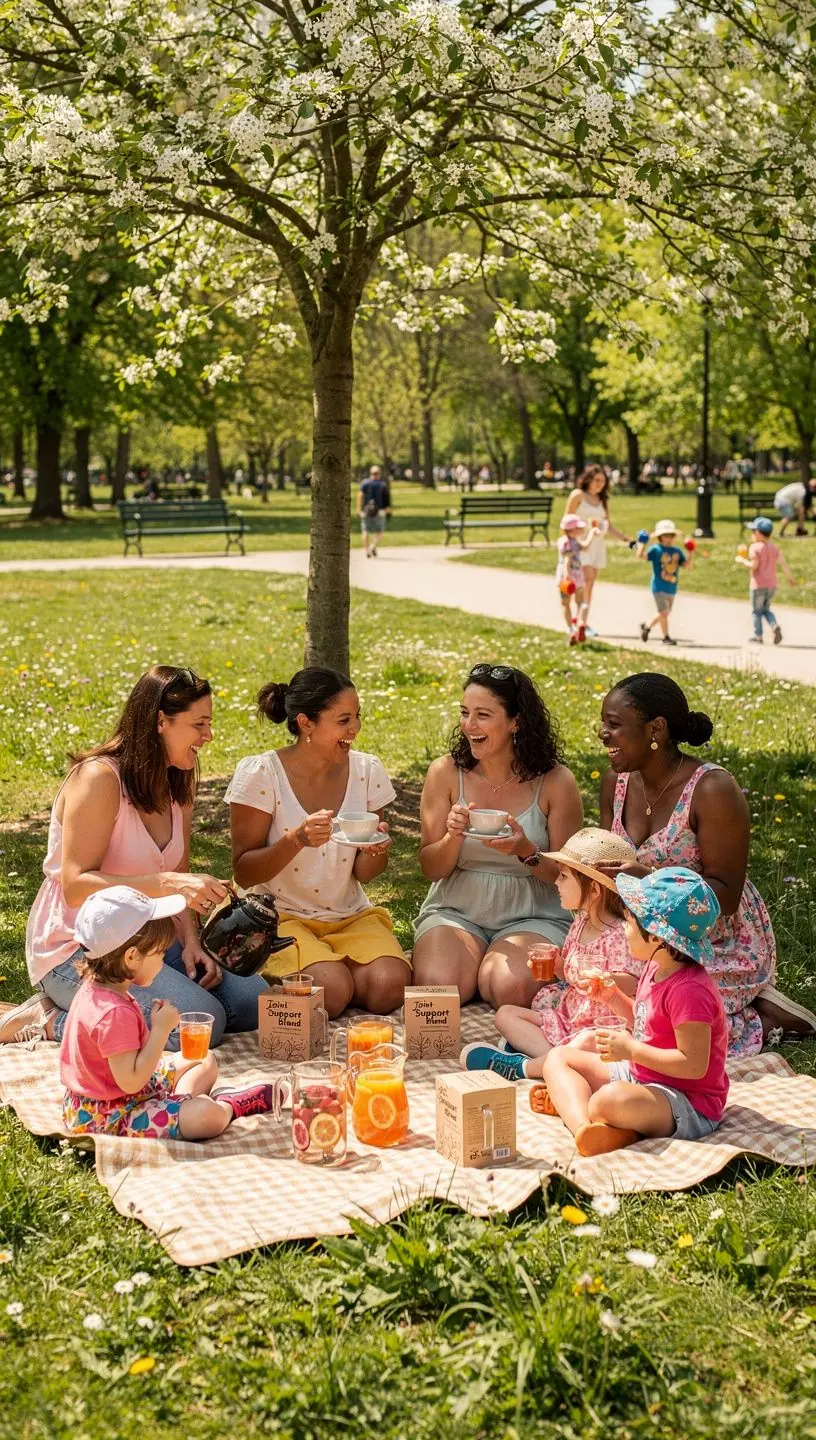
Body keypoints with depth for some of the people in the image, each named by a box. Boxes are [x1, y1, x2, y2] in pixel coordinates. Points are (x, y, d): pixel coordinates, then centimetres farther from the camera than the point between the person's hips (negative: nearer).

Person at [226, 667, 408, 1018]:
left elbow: (363, 874, 7)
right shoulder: (260, 774, -13)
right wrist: (296, 840, -29)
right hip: (280, 916, -4)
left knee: (389, 987, -24)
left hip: (350, 915, 4)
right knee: (331, 991, -29)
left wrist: (375, 851, -18)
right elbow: (244, 873, -11)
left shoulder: (367, 771, 0)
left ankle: (337, 966, 7)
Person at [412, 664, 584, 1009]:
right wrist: (453, 837, -21)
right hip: (455, 911, 1)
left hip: (534, 917, -1)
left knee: (510, 989, -30)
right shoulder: (446, 773, -2)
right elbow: (431, 870, 1)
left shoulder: (555, 782, -7)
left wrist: (528, 852, -24)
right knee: (437, 985, -28)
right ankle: (474, 960, 7)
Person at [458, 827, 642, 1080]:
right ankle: (550, 1054, -22)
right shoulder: (580, 922, 9)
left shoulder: (620, 934, -17)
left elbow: (632, 985, -23)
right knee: (505, 1014, 3)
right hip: (569, 1016, 10)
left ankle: (520, 1067, -29)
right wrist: (554, 962, -2)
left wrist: (604, 980, -43)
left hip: (600, 1027, -10)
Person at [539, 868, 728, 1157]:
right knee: (558, 1057, 7)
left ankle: (567, 1101, -12)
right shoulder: (656, 968, 6)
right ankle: (582, 1125, -20)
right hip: (640, 1076, 11)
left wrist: (631, 1050, -24)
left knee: (613, 1100, -43)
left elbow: (694, 1064, -27)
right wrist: (614, 998, 7)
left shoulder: (689, 991, -25)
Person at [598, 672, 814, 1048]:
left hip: (722, 945, -8)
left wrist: (645, 877, -35)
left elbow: (726, 897, -23)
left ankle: (760, 1017, 3)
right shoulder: (617, 781, -1)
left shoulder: (713, 790, -22)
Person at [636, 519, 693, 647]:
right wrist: (642, 543, -25)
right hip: (659, 587, -6)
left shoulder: (677, 551, 7)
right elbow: (641, 556, -20)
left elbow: (687, 566, 4)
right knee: (664, 612, -6)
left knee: (664, 613, 14)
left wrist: (689, 553, -8)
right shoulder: (656, 549, -8)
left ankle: (646, 627, 33)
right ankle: (666, 637, 6)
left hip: (672, 588, 6)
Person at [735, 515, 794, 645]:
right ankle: (775, 625, -6)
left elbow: (753, 565, -21)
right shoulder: (775, 548, 5)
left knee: (756, 611, 6)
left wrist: (742, 560, -6)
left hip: (758, 585, -6)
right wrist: (790, 577, 13)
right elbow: (783, 563, 2)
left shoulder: (755, 548, -13)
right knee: (766, 609, 19)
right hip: (772, 585, 6)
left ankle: (758, 636, 8)